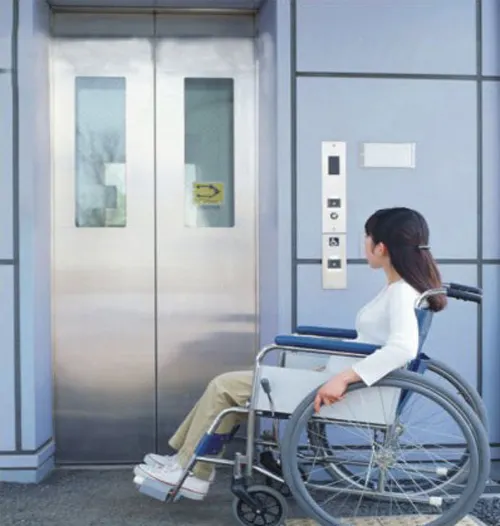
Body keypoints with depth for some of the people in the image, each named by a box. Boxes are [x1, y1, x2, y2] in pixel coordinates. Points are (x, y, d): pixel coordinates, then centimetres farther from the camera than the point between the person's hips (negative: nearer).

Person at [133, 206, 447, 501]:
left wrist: (344, 378, -37)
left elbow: (403, 348, -36)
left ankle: (189, 471, 11)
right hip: (338, 379, 10)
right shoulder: (398, 288, 10)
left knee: (225, 387, -4)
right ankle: (188, 460, 16)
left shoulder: (401, 293, -19)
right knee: (229, 384, 9)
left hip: (347, 389, -10)